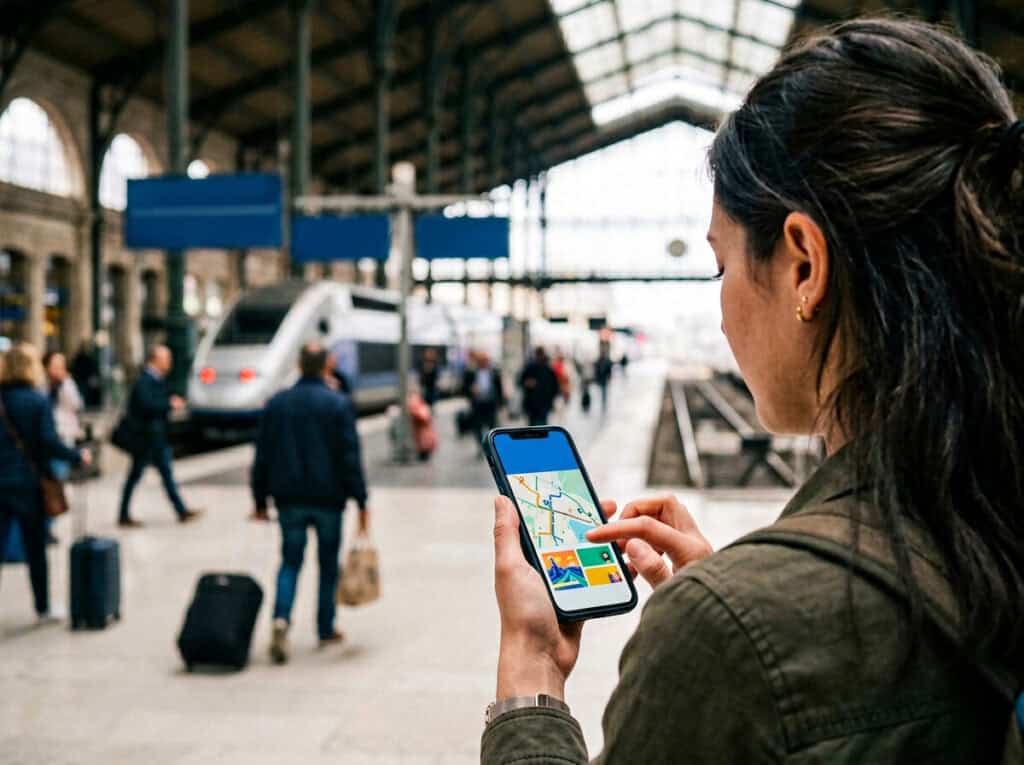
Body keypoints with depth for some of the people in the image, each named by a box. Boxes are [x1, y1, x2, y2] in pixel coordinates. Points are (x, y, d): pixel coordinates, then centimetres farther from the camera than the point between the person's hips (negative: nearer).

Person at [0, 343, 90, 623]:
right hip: (28, 483, -2)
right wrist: (78, 456, -5)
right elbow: (49, 442, -17)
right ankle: (43, 608, 22)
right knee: (35, 549, 11)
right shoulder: (38, 401, -10)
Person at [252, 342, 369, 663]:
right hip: (328, 498, -2)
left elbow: (262, 456, 4)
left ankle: (281, 618, -14)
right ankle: (325, 630, 18)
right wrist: (361, 501, -5)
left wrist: (260, 499, 12)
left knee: (290, 561, 8)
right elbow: (351, 456, -9)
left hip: (289, 498, 2)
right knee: (328, 563, 11)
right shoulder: (339, 404, -7)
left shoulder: (276, 403, 2)